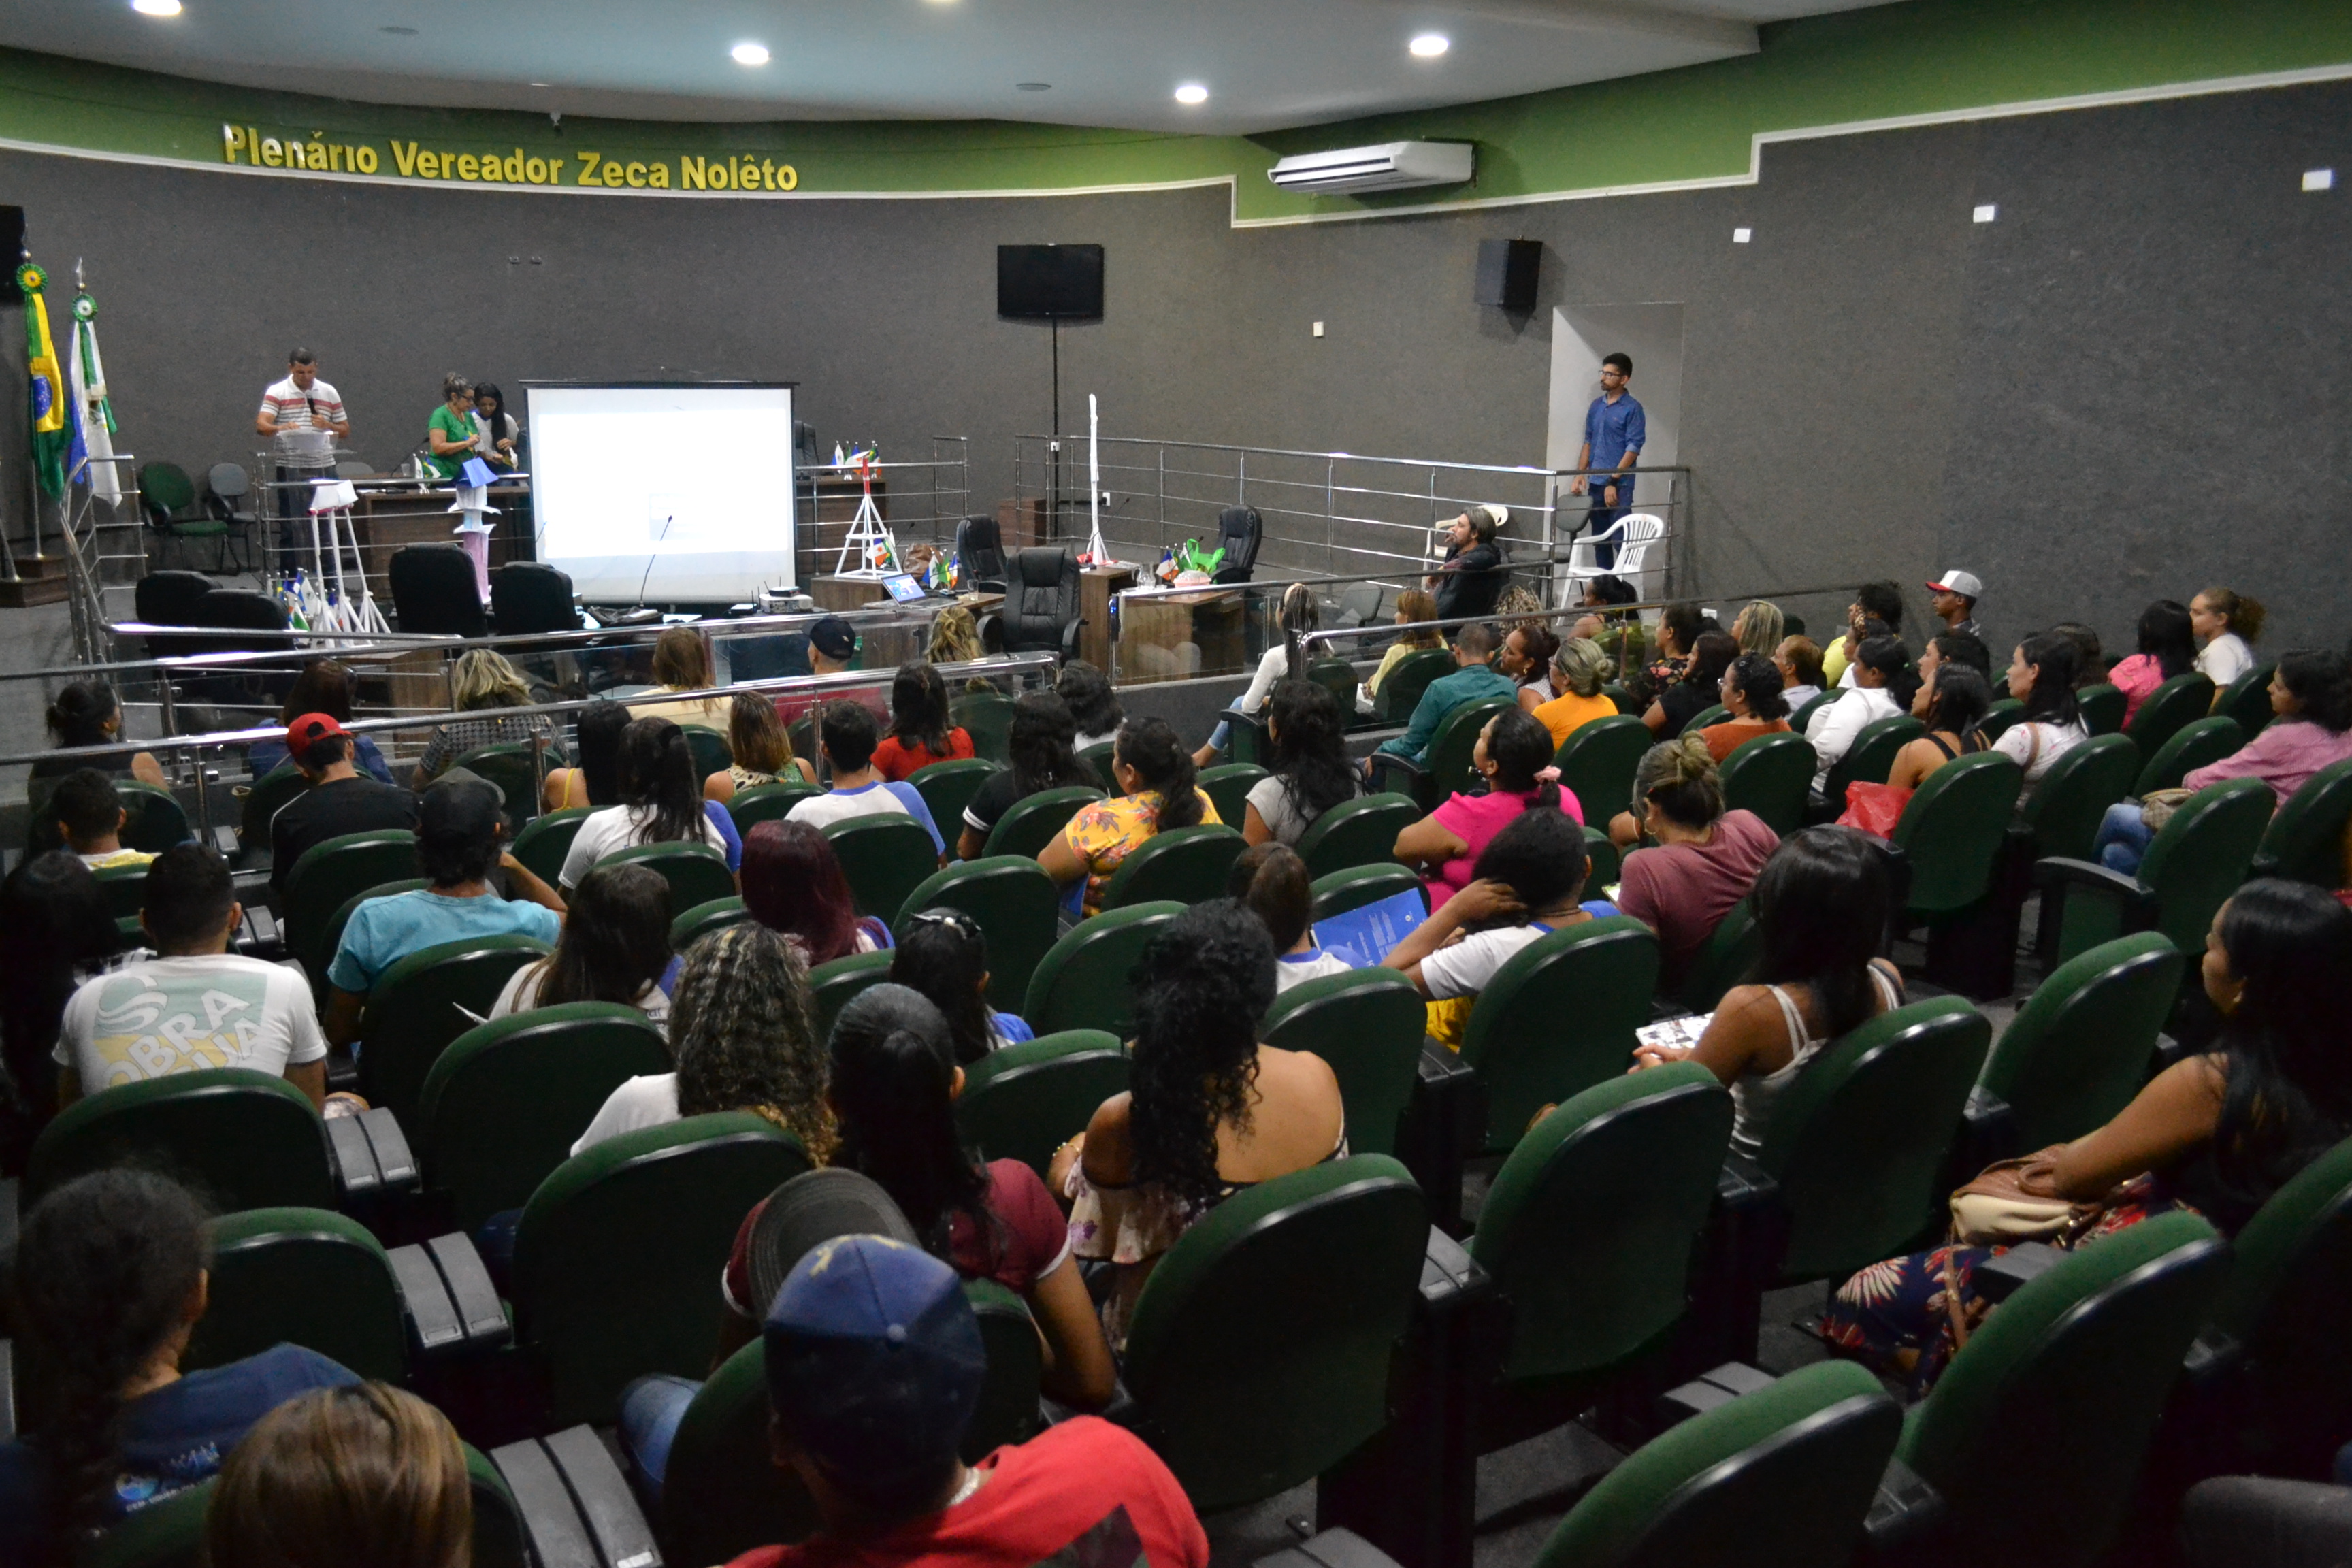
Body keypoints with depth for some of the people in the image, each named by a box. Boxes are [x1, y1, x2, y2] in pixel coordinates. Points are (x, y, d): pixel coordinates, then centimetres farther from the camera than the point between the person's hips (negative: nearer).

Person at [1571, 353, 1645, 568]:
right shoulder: (1596, 406, 13)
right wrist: (1580, 475, 5)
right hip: (1595, 483, 7)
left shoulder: (1632, 409, -7)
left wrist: (1613, 481, -17)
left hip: (1619, 485, -7)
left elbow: (1633, 449, -12)